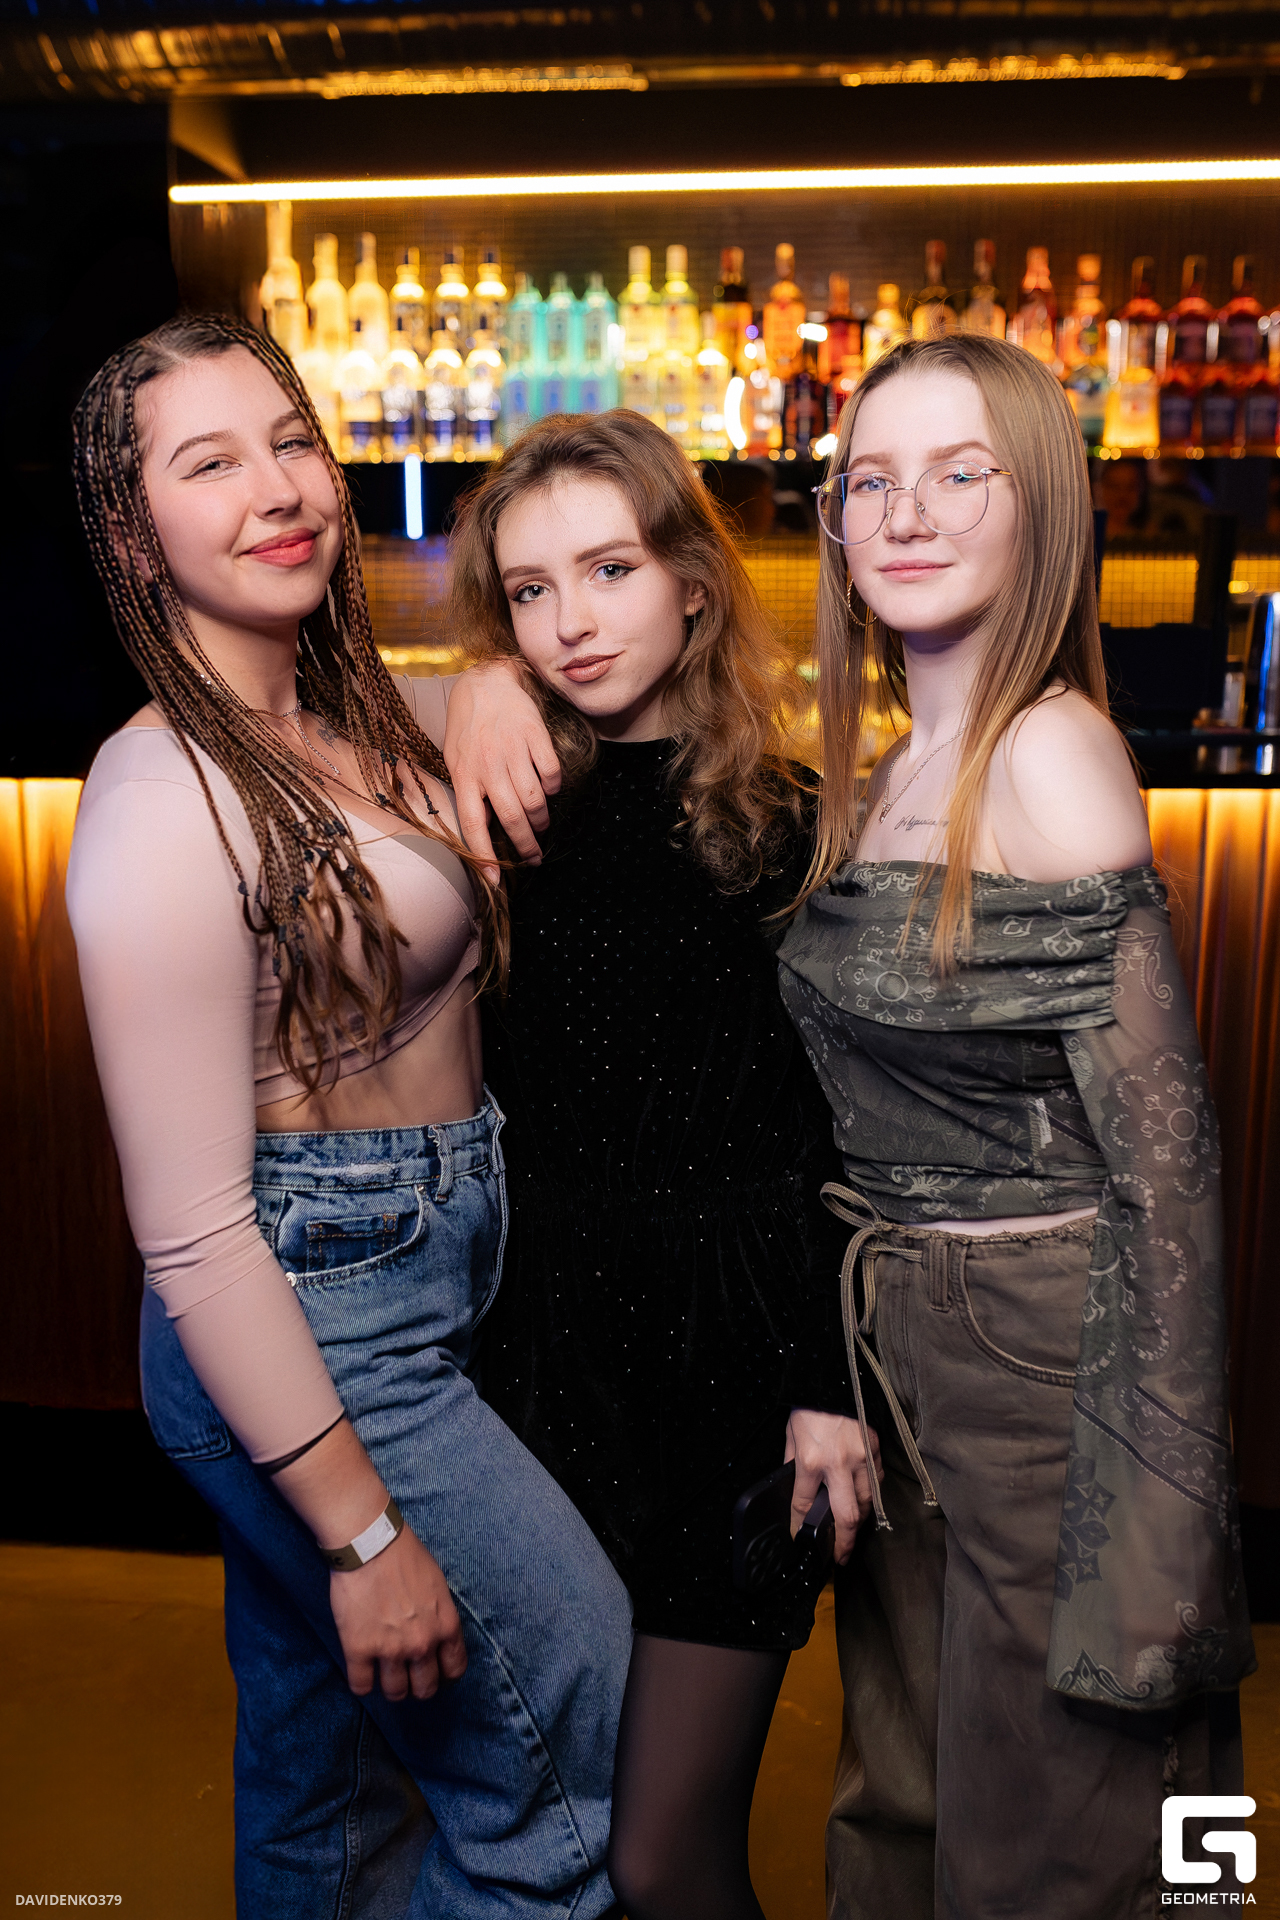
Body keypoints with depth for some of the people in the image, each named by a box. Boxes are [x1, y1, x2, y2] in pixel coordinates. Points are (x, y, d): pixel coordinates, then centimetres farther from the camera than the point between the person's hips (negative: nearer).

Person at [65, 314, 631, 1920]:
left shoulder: (367, 719, 2)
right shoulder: (167, 802, -21)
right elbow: (191, 1236, -21)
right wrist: (361, 1531, -17)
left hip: (425, 1288, 8)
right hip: (311, 1335, -8)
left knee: (318, 1767, 25)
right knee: (586, 1729, 7)